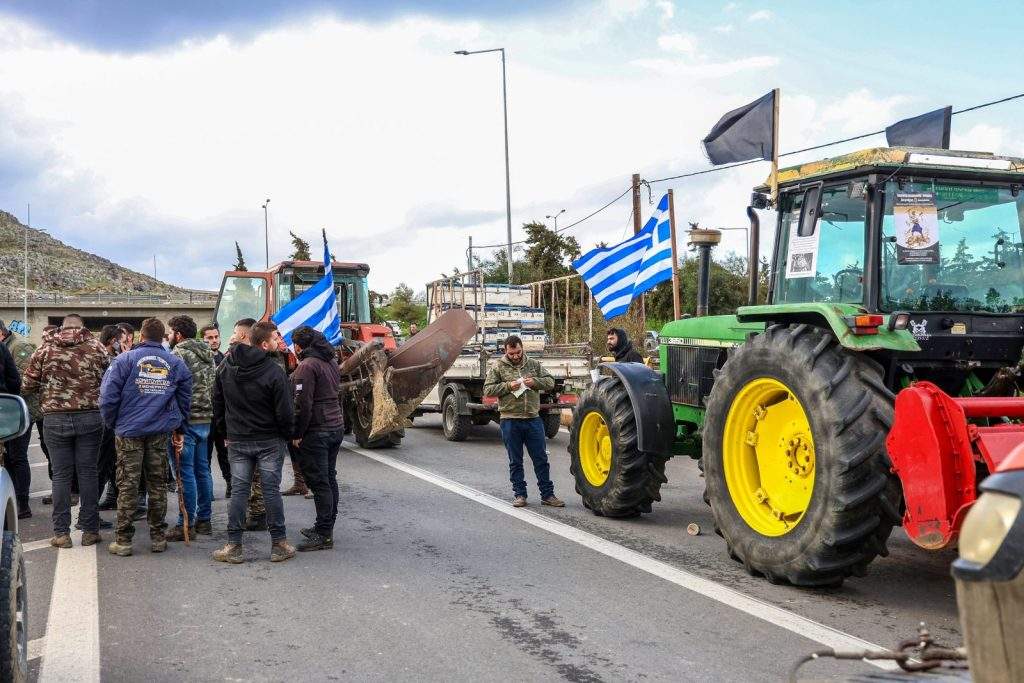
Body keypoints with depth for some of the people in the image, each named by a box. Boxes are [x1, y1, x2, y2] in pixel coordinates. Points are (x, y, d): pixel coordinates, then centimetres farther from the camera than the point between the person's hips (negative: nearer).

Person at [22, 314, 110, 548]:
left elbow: (27, 385, 2)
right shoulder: (96, 348, 1)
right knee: (88, 473, 6)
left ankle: (61, 533, 8)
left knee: (61, 475, 6)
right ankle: (90, 531, 11)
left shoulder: (45, 350, 2)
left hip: (55, 420, 0)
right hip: (90, 417, 0)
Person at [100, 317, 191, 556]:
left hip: (129, 431, -2)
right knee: (158, 484, 11)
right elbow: (185, 399, 10)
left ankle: (123, 540, 6)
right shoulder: (176, 363, 5)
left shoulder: (125, 360, -6)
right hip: (161, 431, 3)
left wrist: (112, 423, 5)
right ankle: (158, 537, 16)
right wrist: (179, 428, 20)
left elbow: (108, 396, -9)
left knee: (127, 485, 3)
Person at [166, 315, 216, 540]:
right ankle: (204, 519, 21)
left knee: (186, 472, -4)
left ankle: (185, 524, -1)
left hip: (186, 420, -8)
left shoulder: (179, 354, -12)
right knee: (202, 470, 14)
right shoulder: (207, 354, 14)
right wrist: (210, 413, 17)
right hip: (207, 418, 8)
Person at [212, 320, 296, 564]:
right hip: (269, 442, -4)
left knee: (238, 490, 7)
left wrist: (225, 431, 18)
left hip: (237, 440, 4)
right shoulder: (274, 372, -16)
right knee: (271, 490, 2)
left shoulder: (226, 367, 2)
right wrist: (288, 435, 3)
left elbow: (217, 403, 9)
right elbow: (284, 412, -14)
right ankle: (279, 544, 8)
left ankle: (233, 546, 8)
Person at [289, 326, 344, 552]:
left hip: (316, 432, -9)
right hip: (336, 427, 9)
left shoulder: (307, 366, -15)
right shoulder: (331, 362, 13)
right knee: (329, 479, 15)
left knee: (319, 483, -7)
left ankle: (323, 535, -6)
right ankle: (326, 527, 24)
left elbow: (303, 404, -19)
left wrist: (297, 434, -13)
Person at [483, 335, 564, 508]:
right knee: (515, 461, 7)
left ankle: (547, 494, 12)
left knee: (541, 459, 5)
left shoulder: (533, 364, 10)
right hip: (510, 421, -2)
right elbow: (488, 390, -2)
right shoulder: (498, 367, 3)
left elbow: (550, 382, 9)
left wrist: (535, 382, -9)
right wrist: (508, 386, -15)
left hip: (533, 418, 2)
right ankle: (519, 494, 17)